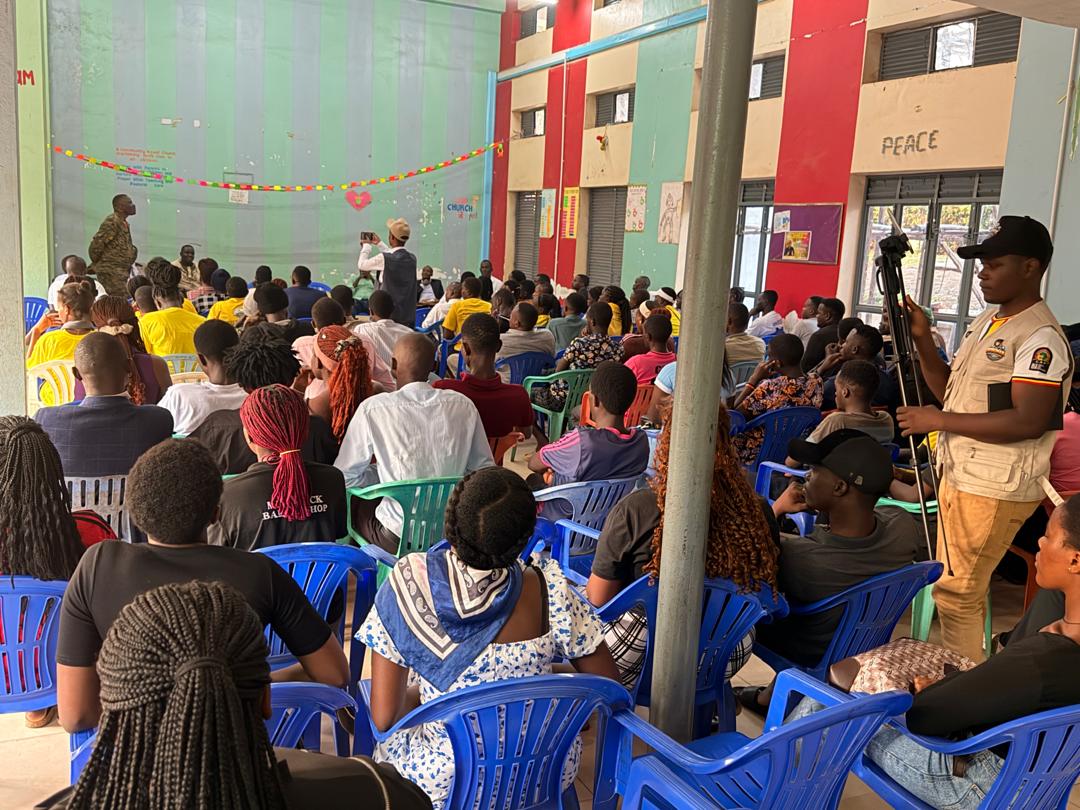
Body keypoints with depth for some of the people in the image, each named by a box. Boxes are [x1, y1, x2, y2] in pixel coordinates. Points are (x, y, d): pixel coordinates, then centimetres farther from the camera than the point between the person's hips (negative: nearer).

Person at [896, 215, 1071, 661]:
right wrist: (922, 340, 2)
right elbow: (952, 391, 16)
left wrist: (939, 420, -20)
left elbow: (1029, 422, -24)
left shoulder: (1041, 337, -16)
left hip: (996, 489, -9)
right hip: (960, 475, 9)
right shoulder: (985, 321, 12)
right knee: (964, 588, 18)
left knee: (956, 592, -5)